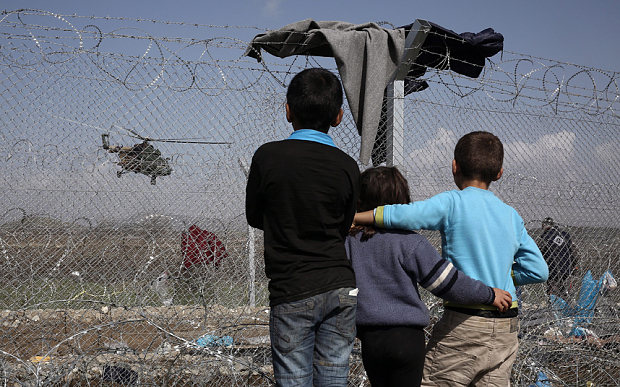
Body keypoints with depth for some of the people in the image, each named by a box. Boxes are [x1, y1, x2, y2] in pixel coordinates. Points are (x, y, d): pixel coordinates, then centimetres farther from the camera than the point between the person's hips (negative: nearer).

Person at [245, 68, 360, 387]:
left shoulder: (267, 156, -6)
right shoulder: (347, 167, 0)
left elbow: (254, 217, 8)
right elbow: (343, 228, 11)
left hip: (292, 293, -3)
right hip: (341, 289, 3)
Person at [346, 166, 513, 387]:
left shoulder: (350, 240, -1)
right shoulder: (410, 242, -11)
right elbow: (446, 281, -11)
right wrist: (488, 294, -1)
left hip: (369, 337, 3)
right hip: (407, 336, -3)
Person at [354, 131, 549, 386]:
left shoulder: (453, 202, -6)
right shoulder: (511, 215, 11)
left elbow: (405, 215, -23)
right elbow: (539, 271, 10)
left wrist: (351, 218, -14)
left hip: (465, 325, -6)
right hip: (505, 329, 6)